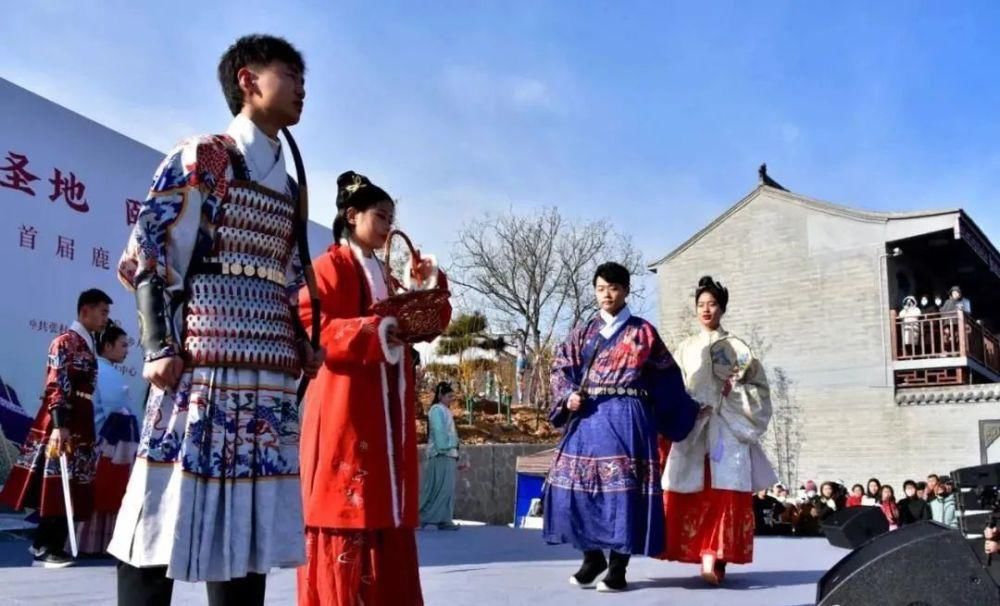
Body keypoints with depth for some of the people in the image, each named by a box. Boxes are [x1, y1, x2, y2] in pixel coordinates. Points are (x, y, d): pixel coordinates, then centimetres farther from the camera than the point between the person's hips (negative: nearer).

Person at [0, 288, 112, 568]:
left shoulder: (89, 345, 17)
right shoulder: (65, 342, -8)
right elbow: (56, 386, -16)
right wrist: (60, 425, -23)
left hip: (81, 424, 8)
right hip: (62, 422, -8)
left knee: (71, 487, 10)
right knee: (57, 486, -4)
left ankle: (47, 543, 18)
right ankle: (45, 548, 4)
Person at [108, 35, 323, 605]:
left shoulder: (288, 189, 22)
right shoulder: (200, 158, 2)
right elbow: (148, 253, -5)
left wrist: (303, 345, 10)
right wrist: (161, 345, -14)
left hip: (271, 372, 7)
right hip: (203, 364, -6)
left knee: (250, 520, 7)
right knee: (167, 516, -6)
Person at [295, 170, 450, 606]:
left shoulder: (386, 277, 22)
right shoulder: (330, 266, 0)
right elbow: (308, 325, -14)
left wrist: (428, 285, 5)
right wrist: (372, 332, -23)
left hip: (390, 412, 8)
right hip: (347, 409, -7)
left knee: (386, 507, 7)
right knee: (347, 506, -8)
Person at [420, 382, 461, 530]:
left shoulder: (445, 411, 20)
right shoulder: (437, 409, -8)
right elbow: (438, 431, -17)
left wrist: (454, 454, 15)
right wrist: (443, 449, -23)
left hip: (449, 454, 10)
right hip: (441, 454, -10)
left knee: (447, 488, 7)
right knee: (440, 488, -10)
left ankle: (444, 519, 7)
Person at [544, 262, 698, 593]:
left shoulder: (643, 332, 8)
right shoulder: (583, 333, 14)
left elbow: (666, 377, 10)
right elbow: (561, 368, 9)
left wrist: (684, 413, 10)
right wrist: (569, 396, -9)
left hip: (626, 418, -3)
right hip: (587, 417, 3)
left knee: (623, 488, -8)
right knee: (577, 484, 0)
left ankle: (617, 567, 1)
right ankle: (592, 556, 17)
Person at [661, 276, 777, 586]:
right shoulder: (685, 348, 14)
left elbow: (760, 388, 7)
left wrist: (734, 390, -9)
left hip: (727, 428, -2)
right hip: (692, 427, 2)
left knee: (725, 493, -10)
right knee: (692, 496, -4)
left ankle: (716, 558, -11)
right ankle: (705, 555, 4)